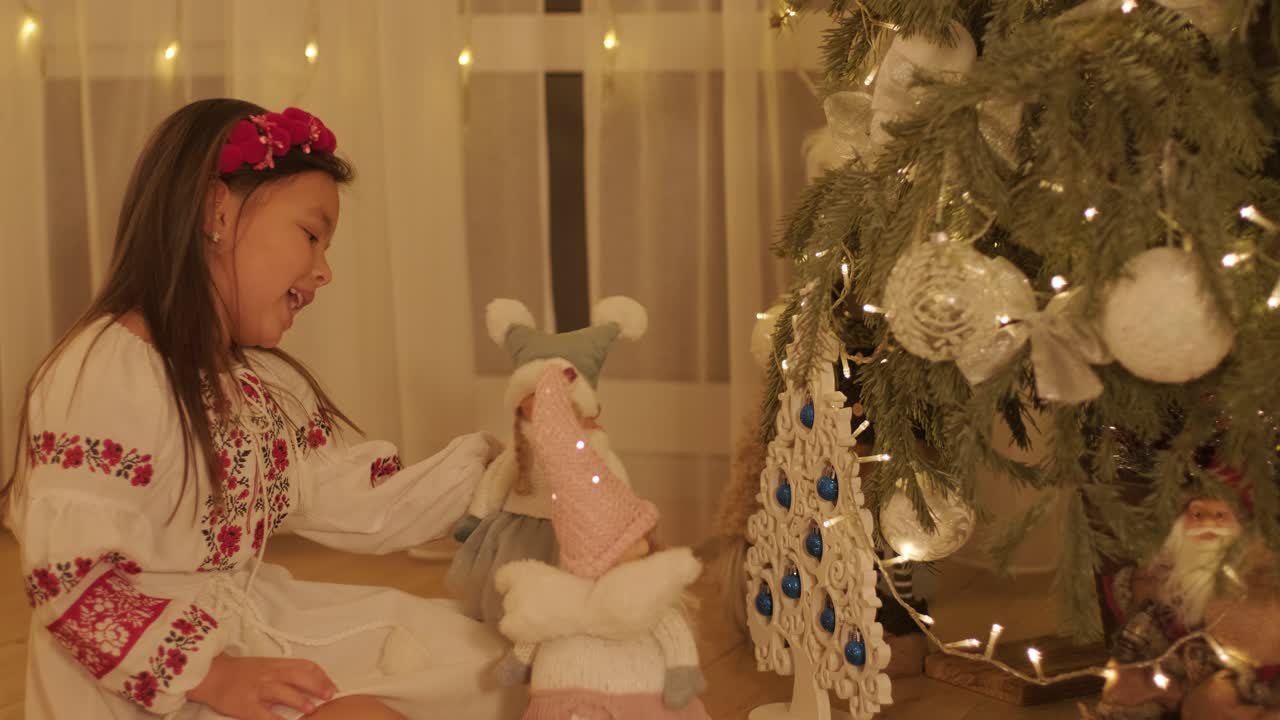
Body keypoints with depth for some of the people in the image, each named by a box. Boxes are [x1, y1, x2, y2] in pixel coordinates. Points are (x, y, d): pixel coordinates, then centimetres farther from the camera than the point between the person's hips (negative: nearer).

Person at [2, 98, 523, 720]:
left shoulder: (266, 384, 13)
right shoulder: (108, 373, -18)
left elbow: (369, 510, 9)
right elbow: (67, 583, -24)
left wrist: (497, 462, 2)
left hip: (252, 632, 9)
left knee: (475, 658, 5)